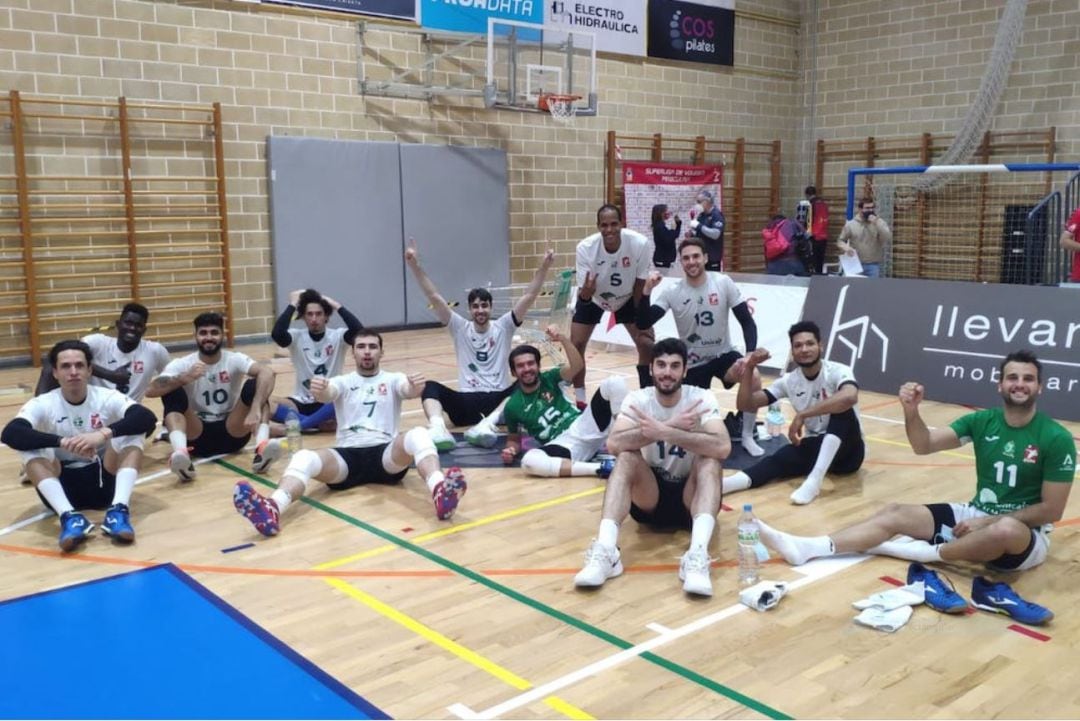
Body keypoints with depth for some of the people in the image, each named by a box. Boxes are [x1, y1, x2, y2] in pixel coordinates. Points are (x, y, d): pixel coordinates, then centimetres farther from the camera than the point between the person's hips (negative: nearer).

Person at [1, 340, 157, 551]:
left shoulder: (108, 398, -7)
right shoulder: (42, 405, -8)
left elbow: (148, 418, -25)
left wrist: (104, 434, -41)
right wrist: (62, 442, -41)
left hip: (104, 481, 0)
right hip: (62, 486, 0)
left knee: (132, 431, -20)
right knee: (31, 446, -24)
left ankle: (119, 510, -36)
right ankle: (69, 516, -41)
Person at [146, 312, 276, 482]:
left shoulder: (234, 360, -7)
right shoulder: (182, 364, -6)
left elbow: (266, 372, -27)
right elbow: (151, 391, -22)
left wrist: (255, 409, -44)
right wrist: (184, 378, -41)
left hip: (231, 432, 0)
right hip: (198, 435, 0)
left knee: (255, 385, -23)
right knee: (173, 392, -25)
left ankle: (261, 449, -42)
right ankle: (181, 453, -47)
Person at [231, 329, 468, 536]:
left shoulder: (393, 380, 16)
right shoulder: (343, 382, 17)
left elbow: (407, 389, -8)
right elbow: (327, 394, -8)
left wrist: (414, 389, -35)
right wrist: (320, 391, -34)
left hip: (386, 454, 0)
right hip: (347, 456, 1)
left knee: (418, 434, -33)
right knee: (303, 457, -30)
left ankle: (440, 491, -61)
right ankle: (272, 509, -60)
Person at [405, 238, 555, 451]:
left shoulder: (503, 327, 6)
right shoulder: (460, 329, 8)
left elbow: (529, 297, -5)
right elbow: (434, 298, -1)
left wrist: (544, 267, -18)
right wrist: (415, 266, -11)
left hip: (499, 399, 0)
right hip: (467, 402, 1)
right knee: (430, 387, -24)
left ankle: (486, 425, -51)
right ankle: (438, 429, -53)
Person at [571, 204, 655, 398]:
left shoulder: (641, 244, -32)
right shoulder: (585, 248, -32)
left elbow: (640, 286, -19)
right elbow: (583, 294, -28)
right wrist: (585, 292, -52)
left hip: (627, 298, 0)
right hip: (593, 299, 0)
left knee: (647, 344, -9)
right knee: (575, 345, -8)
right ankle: (579, 398, 8)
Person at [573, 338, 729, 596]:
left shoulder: (701, 399, -12)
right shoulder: (638, 400, -8)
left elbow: (722, 448, -31)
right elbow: (614, 444, -28)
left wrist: (662, 432, -39)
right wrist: (672, 426, -36)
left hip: (690, 497, -1)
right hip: (649, 497, 1)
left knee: (709, 460, -29)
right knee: (627, 457, -27)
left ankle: (697, 555, -45)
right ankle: (605, 551, -40)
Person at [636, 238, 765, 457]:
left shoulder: (723, 283, -12)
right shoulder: (672, 292, -11)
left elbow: (747, 322, -10)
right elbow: (643, 324, -18)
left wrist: (750, 354, -26)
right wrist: (646, 291, -33)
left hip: (723, 354, 0)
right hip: (693, 363, 0)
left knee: (753, 378, -30)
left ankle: (747, 437, -11)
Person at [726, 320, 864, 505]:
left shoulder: (837, 371, -15)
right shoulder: (789, 381, 1)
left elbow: (850, 397, -40)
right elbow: (745, 405, 0)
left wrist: (801, 415, -38)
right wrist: (749, 368, -15)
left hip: (847, 450, -3)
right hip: (817, 448, 3)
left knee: (841, 407, -32)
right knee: (781, 458, -28)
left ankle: (815, 478, -42)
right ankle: (716, 485, -54)